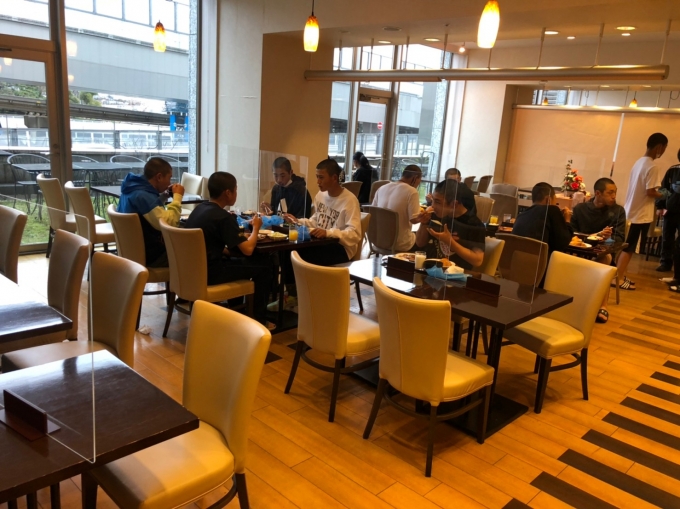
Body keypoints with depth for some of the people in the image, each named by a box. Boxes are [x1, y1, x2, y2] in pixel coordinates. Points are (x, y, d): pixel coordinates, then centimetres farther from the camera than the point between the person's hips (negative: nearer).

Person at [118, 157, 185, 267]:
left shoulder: (134, 188, 5)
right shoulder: (143, 196, -24)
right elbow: (169, 223, -31)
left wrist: (164, 196, 6)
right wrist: (177, 197, -19)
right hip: (149, 255, -10)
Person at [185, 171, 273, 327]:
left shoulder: (199, 208, 8)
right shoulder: (224, 217, -17)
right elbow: (248, 250, -18)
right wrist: (256, 228, 0)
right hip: (209, 272, -8)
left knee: (237, 258, 27)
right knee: (264, 264, 2)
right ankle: (259, 320, 12)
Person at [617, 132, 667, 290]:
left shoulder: (639, 162, 10)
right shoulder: (652, 167, -17)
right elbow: (650, 192, -20)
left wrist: (657, 193, 9)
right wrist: (663, 195, -3)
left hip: (631, 210, 8)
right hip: (641, 214, -8)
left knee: (628, 246, 13)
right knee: (629, 247, -3)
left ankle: (620, 275, 19)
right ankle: (618, 278, 1)